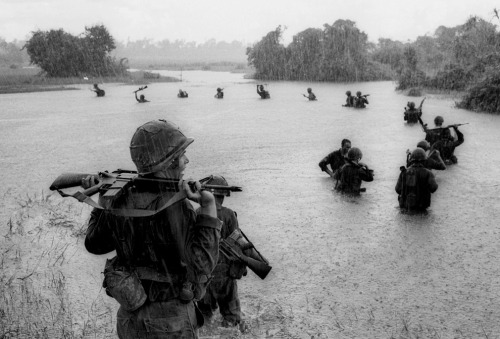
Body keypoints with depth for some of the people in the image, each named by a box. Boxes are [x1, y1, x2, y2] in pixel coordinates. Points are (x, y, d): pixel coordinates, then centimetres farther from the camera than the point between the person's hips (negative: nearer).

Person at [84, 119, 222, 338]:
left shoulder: (120, 202, -6)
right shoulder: (175, 209, -25)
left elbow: (95, 244, 9)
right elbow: (200, 267, -27)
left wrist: (101, 199, 17)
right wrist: (209, 207, -28)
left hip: (130, 320, 6)